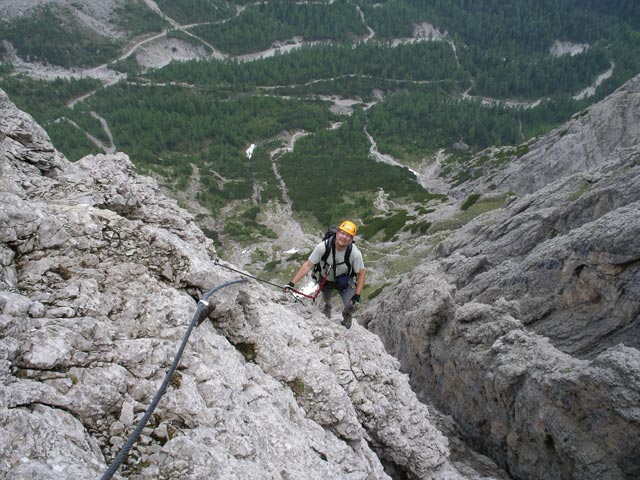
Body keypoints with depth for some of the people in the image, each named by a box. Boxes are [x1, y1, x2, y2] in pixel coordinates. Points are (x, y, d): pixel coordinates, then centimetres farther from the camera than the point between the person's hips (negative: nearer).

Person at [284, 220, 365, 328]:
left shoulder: (355, 253, -32)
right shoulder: (323, 247, -34)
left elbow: (361, 273, -18)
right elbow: (308, 265, -28)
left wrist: (357, 295, -26)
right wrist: (292, 283, -33)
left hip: (345, 281, -1)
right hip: (326, 280, 1)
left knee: (353, 305, -17)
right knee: (326, 299, 27)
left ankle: (346, 315, 23)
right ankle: (327, 306, 69)